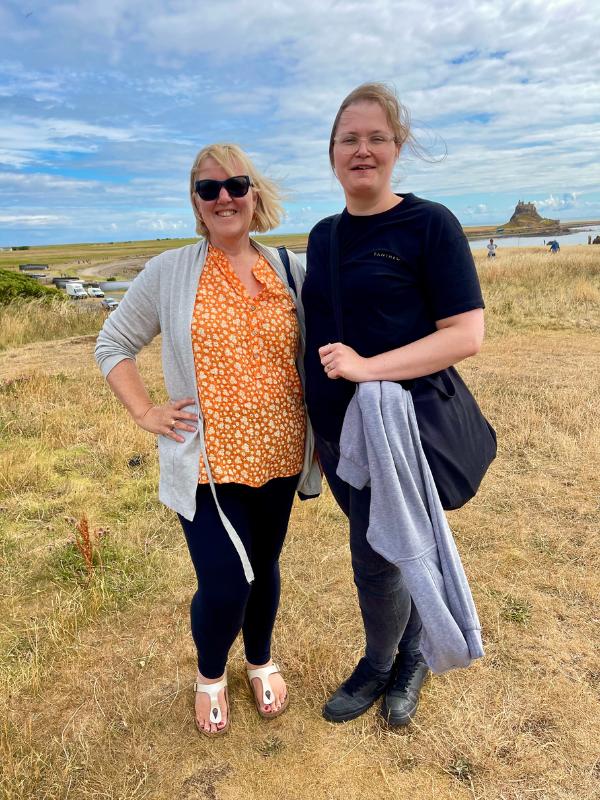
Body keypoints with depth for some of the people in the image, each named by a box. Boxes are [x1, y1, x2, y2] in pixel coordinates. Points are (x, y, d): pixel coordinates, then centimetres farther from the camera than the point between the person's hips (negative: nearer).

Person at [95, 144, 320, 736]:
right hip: (207, 463, -2)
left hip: (278, 457, 3)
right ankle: (210, 674, 34)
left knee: (263, 569, 18)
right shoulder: (169, 272, -3)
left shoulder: (291, 271, 3)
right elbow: (112, 345, 6)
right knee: (224, 590, -3)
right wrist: (145, 413, -5)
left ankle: (261, 662, 48)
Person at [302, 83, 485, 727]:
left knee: (375, 559, 4)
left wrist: (369, 366, -25)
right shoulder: (323, 235, 10)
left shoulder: (428, 224, -9)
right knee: (390, 549, 20)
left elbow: (467, 334, -15)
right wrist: (317, 420, 12)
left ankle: (381, 665, 34)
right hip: (333, 432, 6)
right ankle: (412, 655, 44)